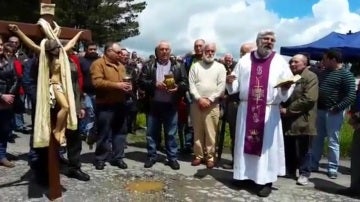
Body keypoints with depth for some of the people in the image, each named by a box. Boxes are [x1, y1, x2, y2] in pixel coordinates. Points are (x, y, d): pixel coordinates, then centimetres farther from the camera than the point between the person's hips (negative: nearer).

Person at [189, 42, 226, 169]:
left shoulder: (220, 67, 4)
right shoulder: (195, 66, 7)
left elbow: (221, 87, -4)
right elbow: (191, 85, 0)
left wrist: (209, 99, -10)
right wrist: (199, 99, -11)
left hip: (212, 105, -2)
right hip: (197, 103, 2)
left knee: (210, 132, 0)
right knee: (197, 131, 8)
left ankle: (210, 157, 11)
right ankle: (198, 155, 18)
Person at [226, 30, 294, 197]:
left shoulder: (280, 61, 1)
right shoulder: (244, 60, 6)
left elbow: (288, 87, -2)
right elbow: (236, 85, 8)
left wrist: (285, 88, -24)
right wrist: (230, 82, -13)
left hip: (269, 111, -2)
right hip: (246, 109, 2)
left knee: (267, 144, 3)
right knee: (245, 143, 9)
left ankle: (265, 180, 13)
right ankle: (246, 174, 24)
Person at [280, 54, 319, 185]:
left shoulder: (311, 77, -7)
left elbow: (309, 99, -18)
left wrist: (288, 110, -17)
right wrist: (281, 108, -3)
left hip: (302, 120, -6)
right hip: (287, 120, 6)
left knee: (302, 150, 3)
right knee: (288, 148, 12)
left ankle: (304, 174, 15)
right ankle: (290, 170, 26)